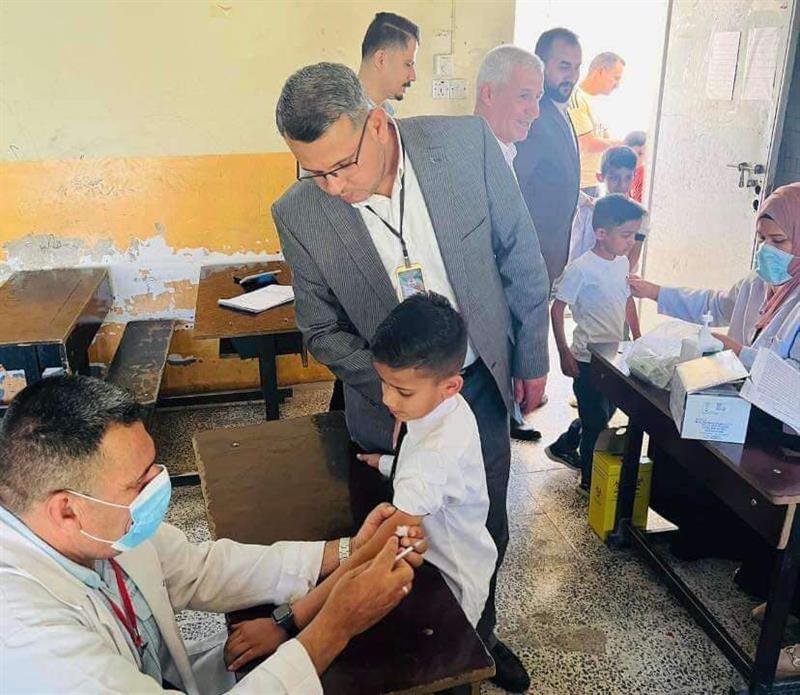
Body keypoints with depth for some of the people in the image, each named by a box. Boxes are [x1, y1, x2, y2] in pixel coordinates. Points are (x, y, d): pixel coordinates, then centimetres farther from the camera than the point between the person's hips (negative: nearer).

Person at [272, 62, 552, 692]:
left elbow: (521, 256, -5)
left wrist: (533, 359, 2)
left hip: (482, 383, 2)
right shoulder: (299, 215, -18)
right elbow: (322, 332, -6)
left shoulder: (467, 142, -18)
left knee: (486, 532, 20)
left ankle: (478, 635, 50)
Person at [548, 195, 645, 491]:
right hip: (588, 358, -8)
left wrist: (638, 339, 16)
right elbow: (557, 309, -15)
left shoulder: (623, 262, 2)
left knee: (605, 412, 20)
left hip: (615, 355, 8)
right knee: (596, 420, 4)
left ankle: (563, 448, 41)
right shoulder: (581, 269, -20)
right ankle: (590, 478, 23)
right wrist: (564, 353, -16)